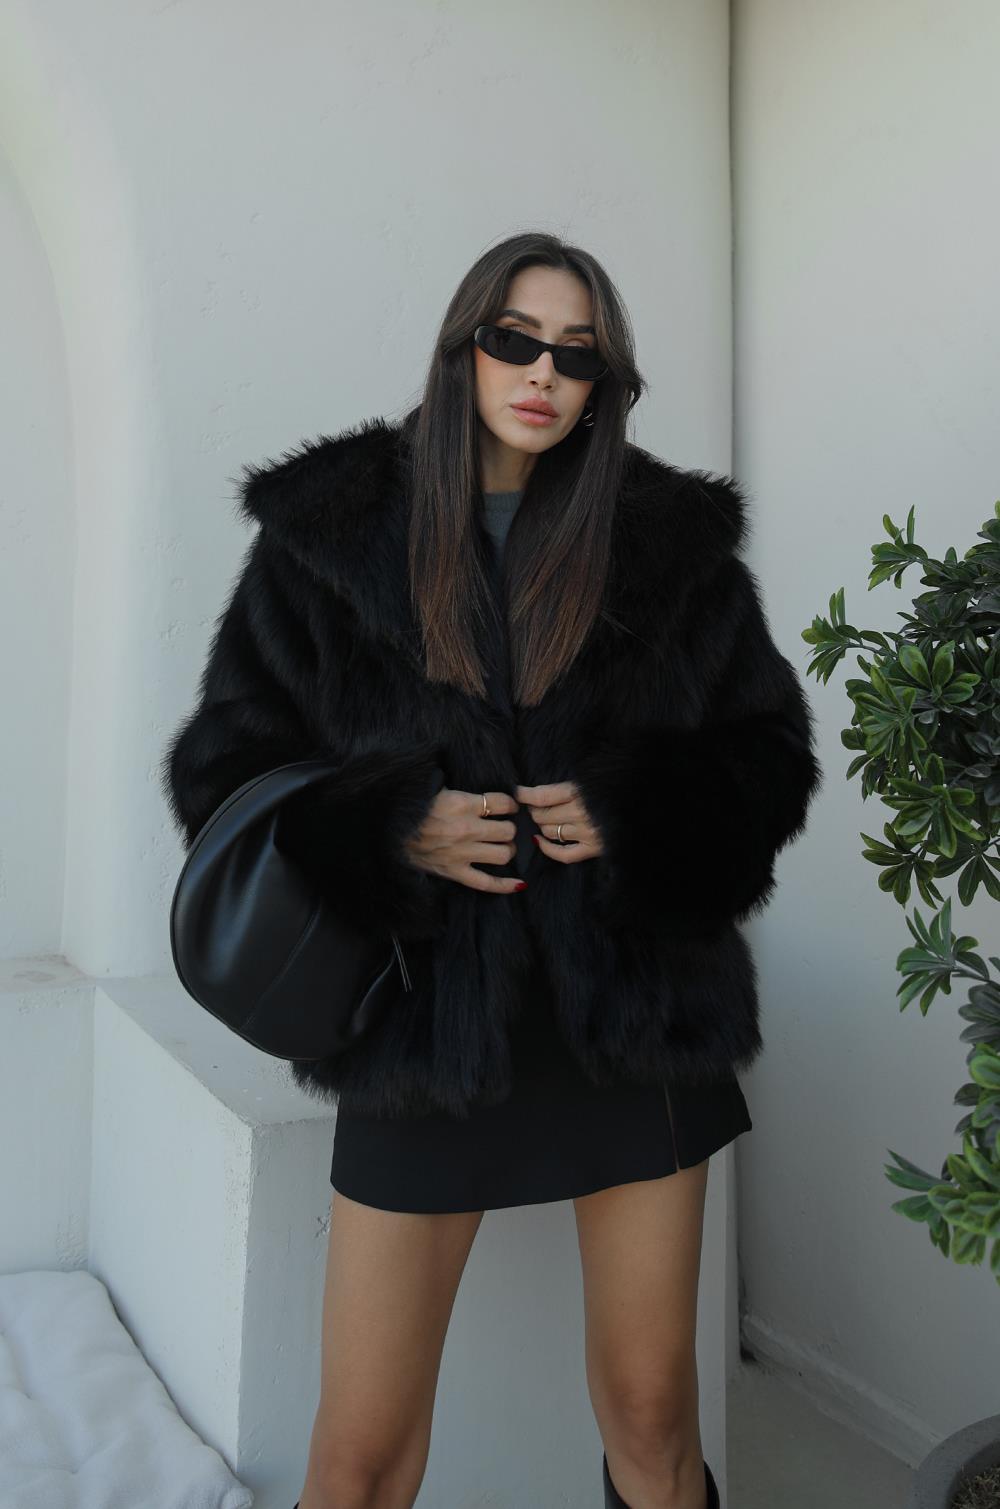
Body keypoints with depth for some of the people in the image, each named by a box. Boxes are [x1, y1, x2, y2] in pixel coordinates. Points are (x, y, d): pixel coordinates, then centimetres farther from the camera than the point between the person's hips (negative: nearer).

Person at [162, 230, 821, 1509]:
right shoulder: (330, 532, 1)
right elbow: (224, 766, 2)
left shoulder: (674, 541, 4)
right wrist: (388, 835, -16)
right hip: (427, 1010, -1)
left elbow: (771, 750, 9)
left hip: (634, 1007, 2)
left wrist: (634, 813, -11)